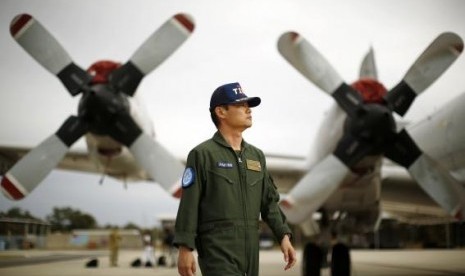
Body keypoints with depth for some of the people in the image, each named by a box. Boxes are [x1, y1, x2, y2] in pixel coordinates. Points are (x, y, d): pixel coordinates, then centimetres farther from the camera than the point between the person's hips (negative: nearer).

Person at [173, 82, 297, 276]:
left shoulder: (257, 156, 15)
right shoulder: (202, 154, -4)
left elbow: (269, 201, 15)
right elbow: (189, 205, -8)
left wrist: (283, 236, 4)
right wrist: (185, 248, -13)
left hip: (250, 249, 7)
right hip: (218, 250, -7)